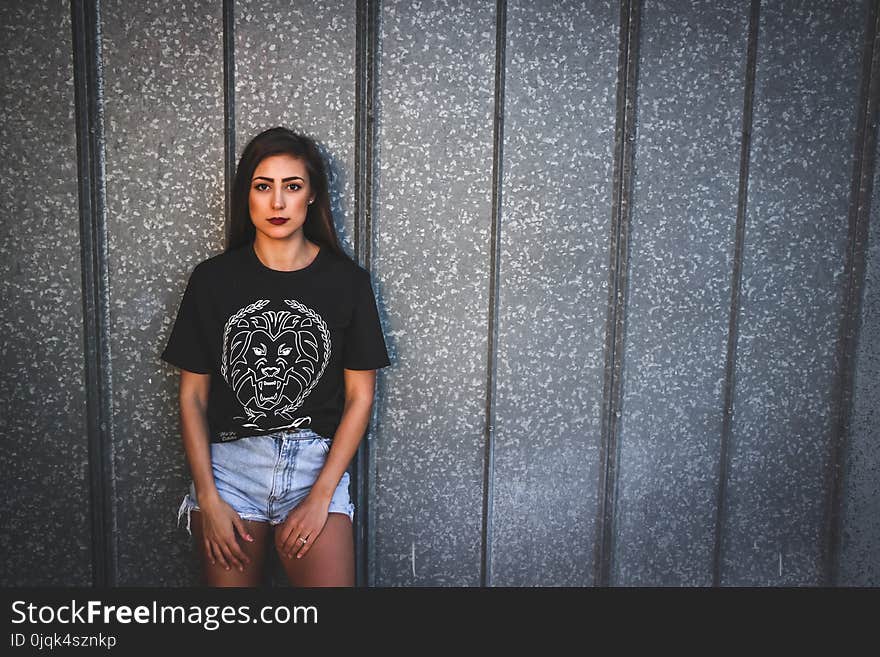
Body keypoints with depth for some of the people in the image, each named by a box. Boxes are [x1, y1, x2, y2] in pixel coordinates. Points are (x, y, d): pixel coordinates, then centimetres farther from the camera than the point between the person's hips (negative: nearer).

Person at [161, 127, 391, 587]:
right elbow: (192, 395, 3)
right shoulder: (213, 279, 2)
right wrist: (208, 499, -4)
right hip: (228, 463, 1)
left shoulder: (346, 280, 0)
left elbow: (360, 395, 0)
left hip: (316, 464, 0)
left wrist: (320, 496, -7)